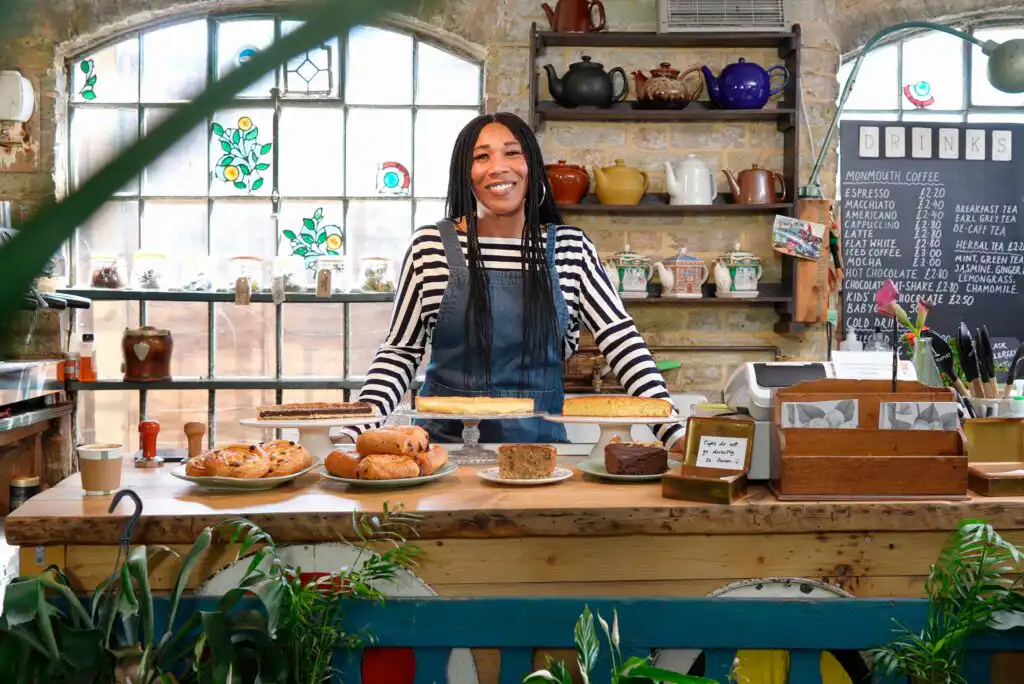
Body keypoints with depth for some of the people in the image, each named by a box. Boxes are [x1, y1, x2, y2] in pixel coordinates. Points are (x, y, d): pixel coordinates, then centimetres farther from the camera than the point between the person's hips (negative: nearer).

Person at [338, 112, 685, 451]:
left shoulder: (571, 248, 4)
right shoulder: (430, 247, 1)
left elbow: (622, 340, 2)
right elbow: (399, 351, 6)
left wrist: (674, 433, -7)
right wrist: (358, 431, -7)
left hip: (539, 439, 1)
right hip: (446, 437, -1)